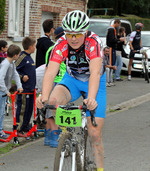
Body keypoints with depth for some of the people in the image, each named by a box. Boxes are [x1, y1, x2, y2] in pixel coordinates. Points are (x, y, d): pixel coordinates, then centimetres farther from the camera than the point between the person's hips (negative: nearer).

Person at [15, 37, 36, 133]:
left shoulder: (29, 57, 15)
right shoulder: (22, 57, -13)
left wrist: (33, 85, 21)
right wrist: (22, 76, -22)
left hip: (31, 88, 9)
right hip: (24, 88, -9)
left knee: (30, 107, 13)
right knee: (22, 108, -6)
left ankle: (26, 126, 22)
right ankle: (19, 128, -1)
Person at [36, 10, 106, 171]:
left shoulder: (93, 42, -31)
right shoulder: (61, 45, -24)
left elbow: (95, 73, -44)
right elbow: (50, 73, -35)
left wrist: (91, 99, -60)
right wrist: (44, 96, -54)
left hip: (94, 82, -2)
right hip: (71, 79, 2)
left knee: (95, 134, -9)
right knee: (53, 100, -32)